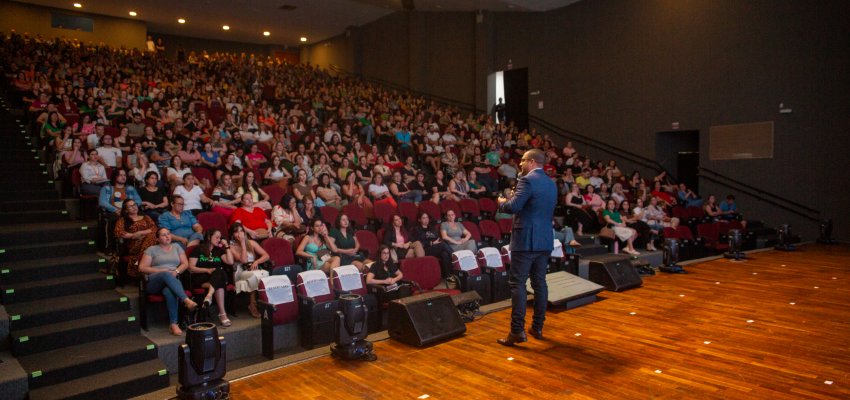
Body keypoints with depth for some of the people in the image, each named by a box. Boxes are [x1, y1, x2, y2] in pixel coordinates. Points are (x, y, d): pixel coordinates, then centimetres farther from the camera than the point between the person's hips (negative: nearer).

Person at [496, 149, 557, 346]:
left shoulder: (527, 180, -12)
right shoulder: (551, 183, 14)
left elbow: (513, 206, -22)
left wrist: (501, 202, -1)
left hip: (526, 239, -8)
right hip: (545, 240, 8)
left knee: (517, 283, -5)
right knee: (539, 282, 11)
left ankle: (517, 330, -7)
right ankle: (537, 327, 18)